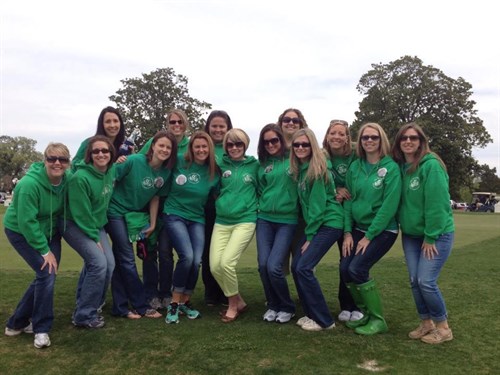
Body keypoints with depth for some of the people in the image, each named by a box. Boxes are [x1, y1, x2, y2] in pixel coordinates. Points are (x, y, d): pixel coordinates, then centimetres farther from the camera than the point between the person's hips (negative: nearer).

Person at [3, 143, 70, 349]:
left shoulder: (66, 180, -13)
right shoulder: (30, 184, -31)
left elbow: (65, 210, 2)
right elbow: (27, 222, -28)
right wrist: (44, 250, -24)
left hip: (49, 231, 6)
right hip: (21, 231, -6)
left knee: (45, 276, 4)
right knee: (46, 273, -16)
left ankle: (17, 322, 24)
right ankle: (41, 329, 1)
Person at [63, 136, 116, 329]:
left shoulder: (111, 171, -5)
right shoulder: (80, 178, -27)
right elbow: (81, 214, -22)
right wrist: (94, 238, -14)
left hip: (96, 225, 7)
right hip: (75, 225, -7)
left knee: (109, 264, -1)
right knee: (99, 263, -18)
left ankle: (88, 305, 19)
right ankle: (84, 315, -3)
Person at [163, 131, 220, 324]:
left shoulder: (214, 173, 0)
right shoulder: (179, 164, -7)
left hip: (197, 219, 3)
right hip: (174, 215, -3)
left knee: (196, 261, -12)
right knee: (187, 256, -21)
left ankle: (185, 302, 13)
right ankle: (174, 303, -3)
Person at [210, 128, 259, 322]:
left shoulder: (254, 165, 3)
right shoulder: (222, 165, 9)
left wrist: (256, 207, -1)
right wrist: (220, 203, 8)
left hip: (245, 221, -3)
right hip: (221, 221, 4)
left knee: (226, 262, -18)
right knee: (214, 266, -7)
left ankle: (233, 305, 7)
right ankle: (239, 302, 15)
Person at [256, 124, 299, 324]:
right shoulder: (262, 164, 10)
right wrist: (262, 206, 10)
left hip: (287, 221, -4)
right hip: (264, 219, 4)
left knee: (274, 266, -13)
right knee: (263, 264, -4)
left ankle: (287, 307, 13)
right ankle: (273, 305, 21)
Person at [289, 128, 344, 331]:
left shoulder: (317, 169, -15)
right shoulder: (300, 169, 9)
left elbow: (318, 205, -17)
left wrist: (309, 237, -13)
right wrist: (307, 234, 8)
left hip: (329, 223, -8)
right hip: (314, 223, 8)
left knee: (303, 268, -13)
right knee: (296, 267, 3)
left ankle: (324, 320, 0)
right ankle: (311, 314, 17)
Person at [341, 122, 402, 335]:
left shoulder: (390, 167, -11)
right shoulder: (355, 167, 5)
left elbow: (390, 205, -16)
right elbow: (349, 200, 6)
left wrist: (369, 236, -15)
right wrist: (347, 232, -2)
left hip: (383, 230, -5)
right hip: (358, 228, 6)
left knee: (357, 269, -17)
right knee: (345, 269, -4)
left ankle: (378, 320, 2)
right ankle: (365, 313, 19)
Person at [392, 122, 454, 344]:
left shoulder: (431, 165, -17)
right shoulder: (400, 167, 3)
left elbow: (436, 203, -20)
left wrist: (431, 237, -18)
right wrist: (404, 227, 4)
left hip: (437, 234, -6)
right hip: (411, 235, 7)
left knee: (426, 281, -9)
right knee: (414, 281, 7)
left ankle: (443, 327, 11)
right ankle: (426, 324, 24)